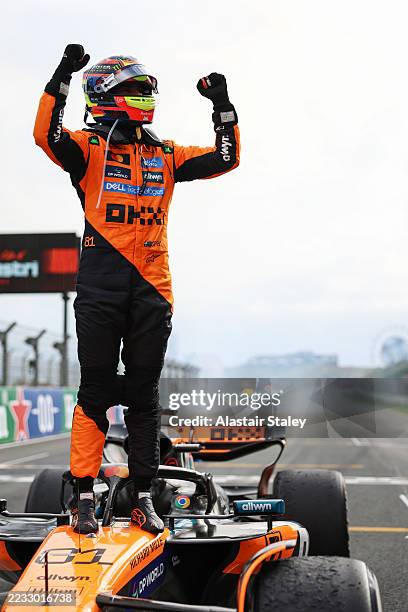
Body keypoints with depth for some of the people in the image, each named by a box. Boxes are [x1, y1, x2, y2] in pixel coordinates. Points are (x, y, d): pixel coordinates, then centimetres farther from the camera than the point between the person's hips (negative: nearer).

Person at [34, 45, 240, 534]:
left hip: (152, 289, 4)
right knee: (96, 392, 0)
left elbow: (225, 160, 13)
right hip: (100, 288, -3)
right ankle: (84, 497, 10)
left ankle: (142, 497, 16)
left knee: (144, 396, 8)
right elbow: (47, 135, -16)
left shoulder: (165, 156, 15)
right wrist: (62, 76, -21)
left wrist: (222, 107, 7)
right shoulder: (89, 149, 3)